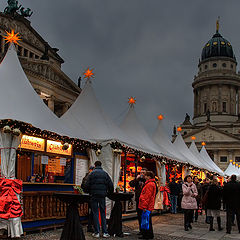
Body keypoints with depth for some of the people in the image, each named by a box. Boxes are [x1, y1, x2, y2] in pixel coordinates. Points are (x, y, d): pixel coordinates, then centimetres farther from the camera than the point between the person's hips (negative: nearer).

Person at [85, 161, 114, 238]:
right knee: (103, 213, 9)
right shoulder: (105, 174, 6)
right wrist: (109, 193, 18)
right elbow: (111, 185, 4)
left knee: (95, 213, 3)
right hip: (102, 196, 2)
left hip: (94, 195, -2)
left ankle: (97, 232, 3)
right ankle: (105, 232, 8)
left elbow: (87, 185, -5)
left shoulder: (92, 174, -1)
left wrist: (89, 192, 12)